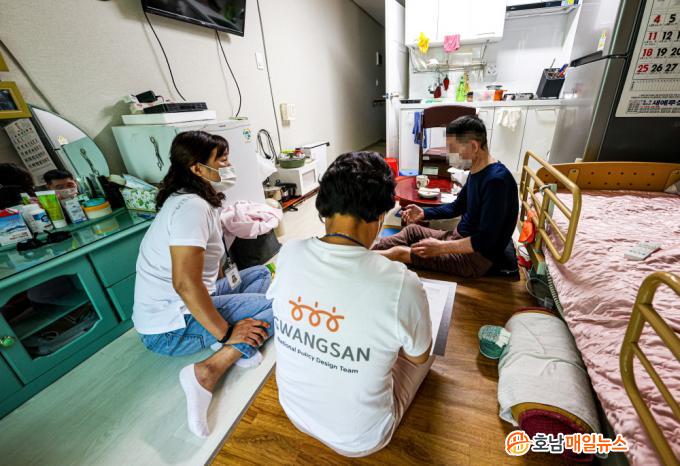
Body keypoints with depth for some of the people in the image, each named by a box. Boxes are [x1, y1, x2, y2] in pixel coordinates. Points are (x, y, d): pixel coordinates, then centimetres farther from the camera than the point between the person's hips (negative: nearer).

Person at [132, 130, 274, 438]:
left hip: (182, 305, 10)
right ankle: (209, 371, -18)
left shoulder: (196, 201, 11)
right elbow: (185, 283, -31)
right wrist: (225, 333, -22)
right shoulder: (191, 207, -21)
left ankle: (240, 346, -5)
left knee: (261, 273, 15)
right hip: (171, 328, -10)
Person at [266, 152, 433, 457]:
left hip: (294, 410, 4)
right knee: (424, 356, 21)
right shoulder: (401, 284, -35)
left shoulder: (289, 254, -22)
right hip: (358, 439, -3)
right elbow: (419, 357, -13)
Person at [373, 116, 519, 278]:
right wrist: (424, 213, 4)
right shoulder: (476, 170, 4)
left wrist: (441, 248, -25)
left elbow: (486, 240, -28)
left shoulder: (497, 180, -27)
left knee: (399, 252, -13)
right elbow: (457, 206, 17)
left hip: (477, 256, -9)